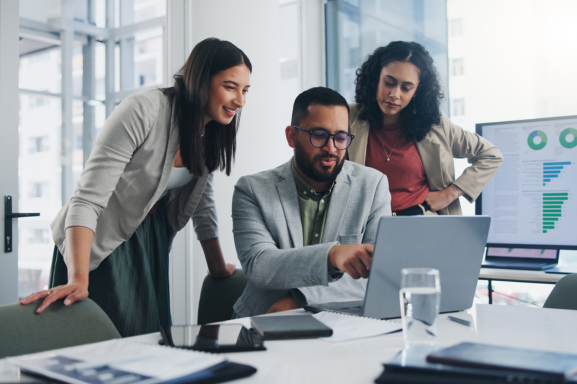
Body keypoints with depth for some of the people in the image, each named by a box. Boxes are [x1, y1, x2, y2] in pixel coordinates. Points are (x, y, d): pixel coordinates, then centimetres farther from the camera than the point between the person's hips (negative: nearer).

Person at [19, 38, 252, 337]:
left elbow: (203, 203, 9)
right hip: (99, 245, -7)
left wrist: (218, 268, 11)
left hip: (150, 242, 7)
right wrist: (78, 280, -38)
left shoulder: (211, 132, -3)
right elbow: (87, 199, -30)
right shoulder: (144, 111, -26)